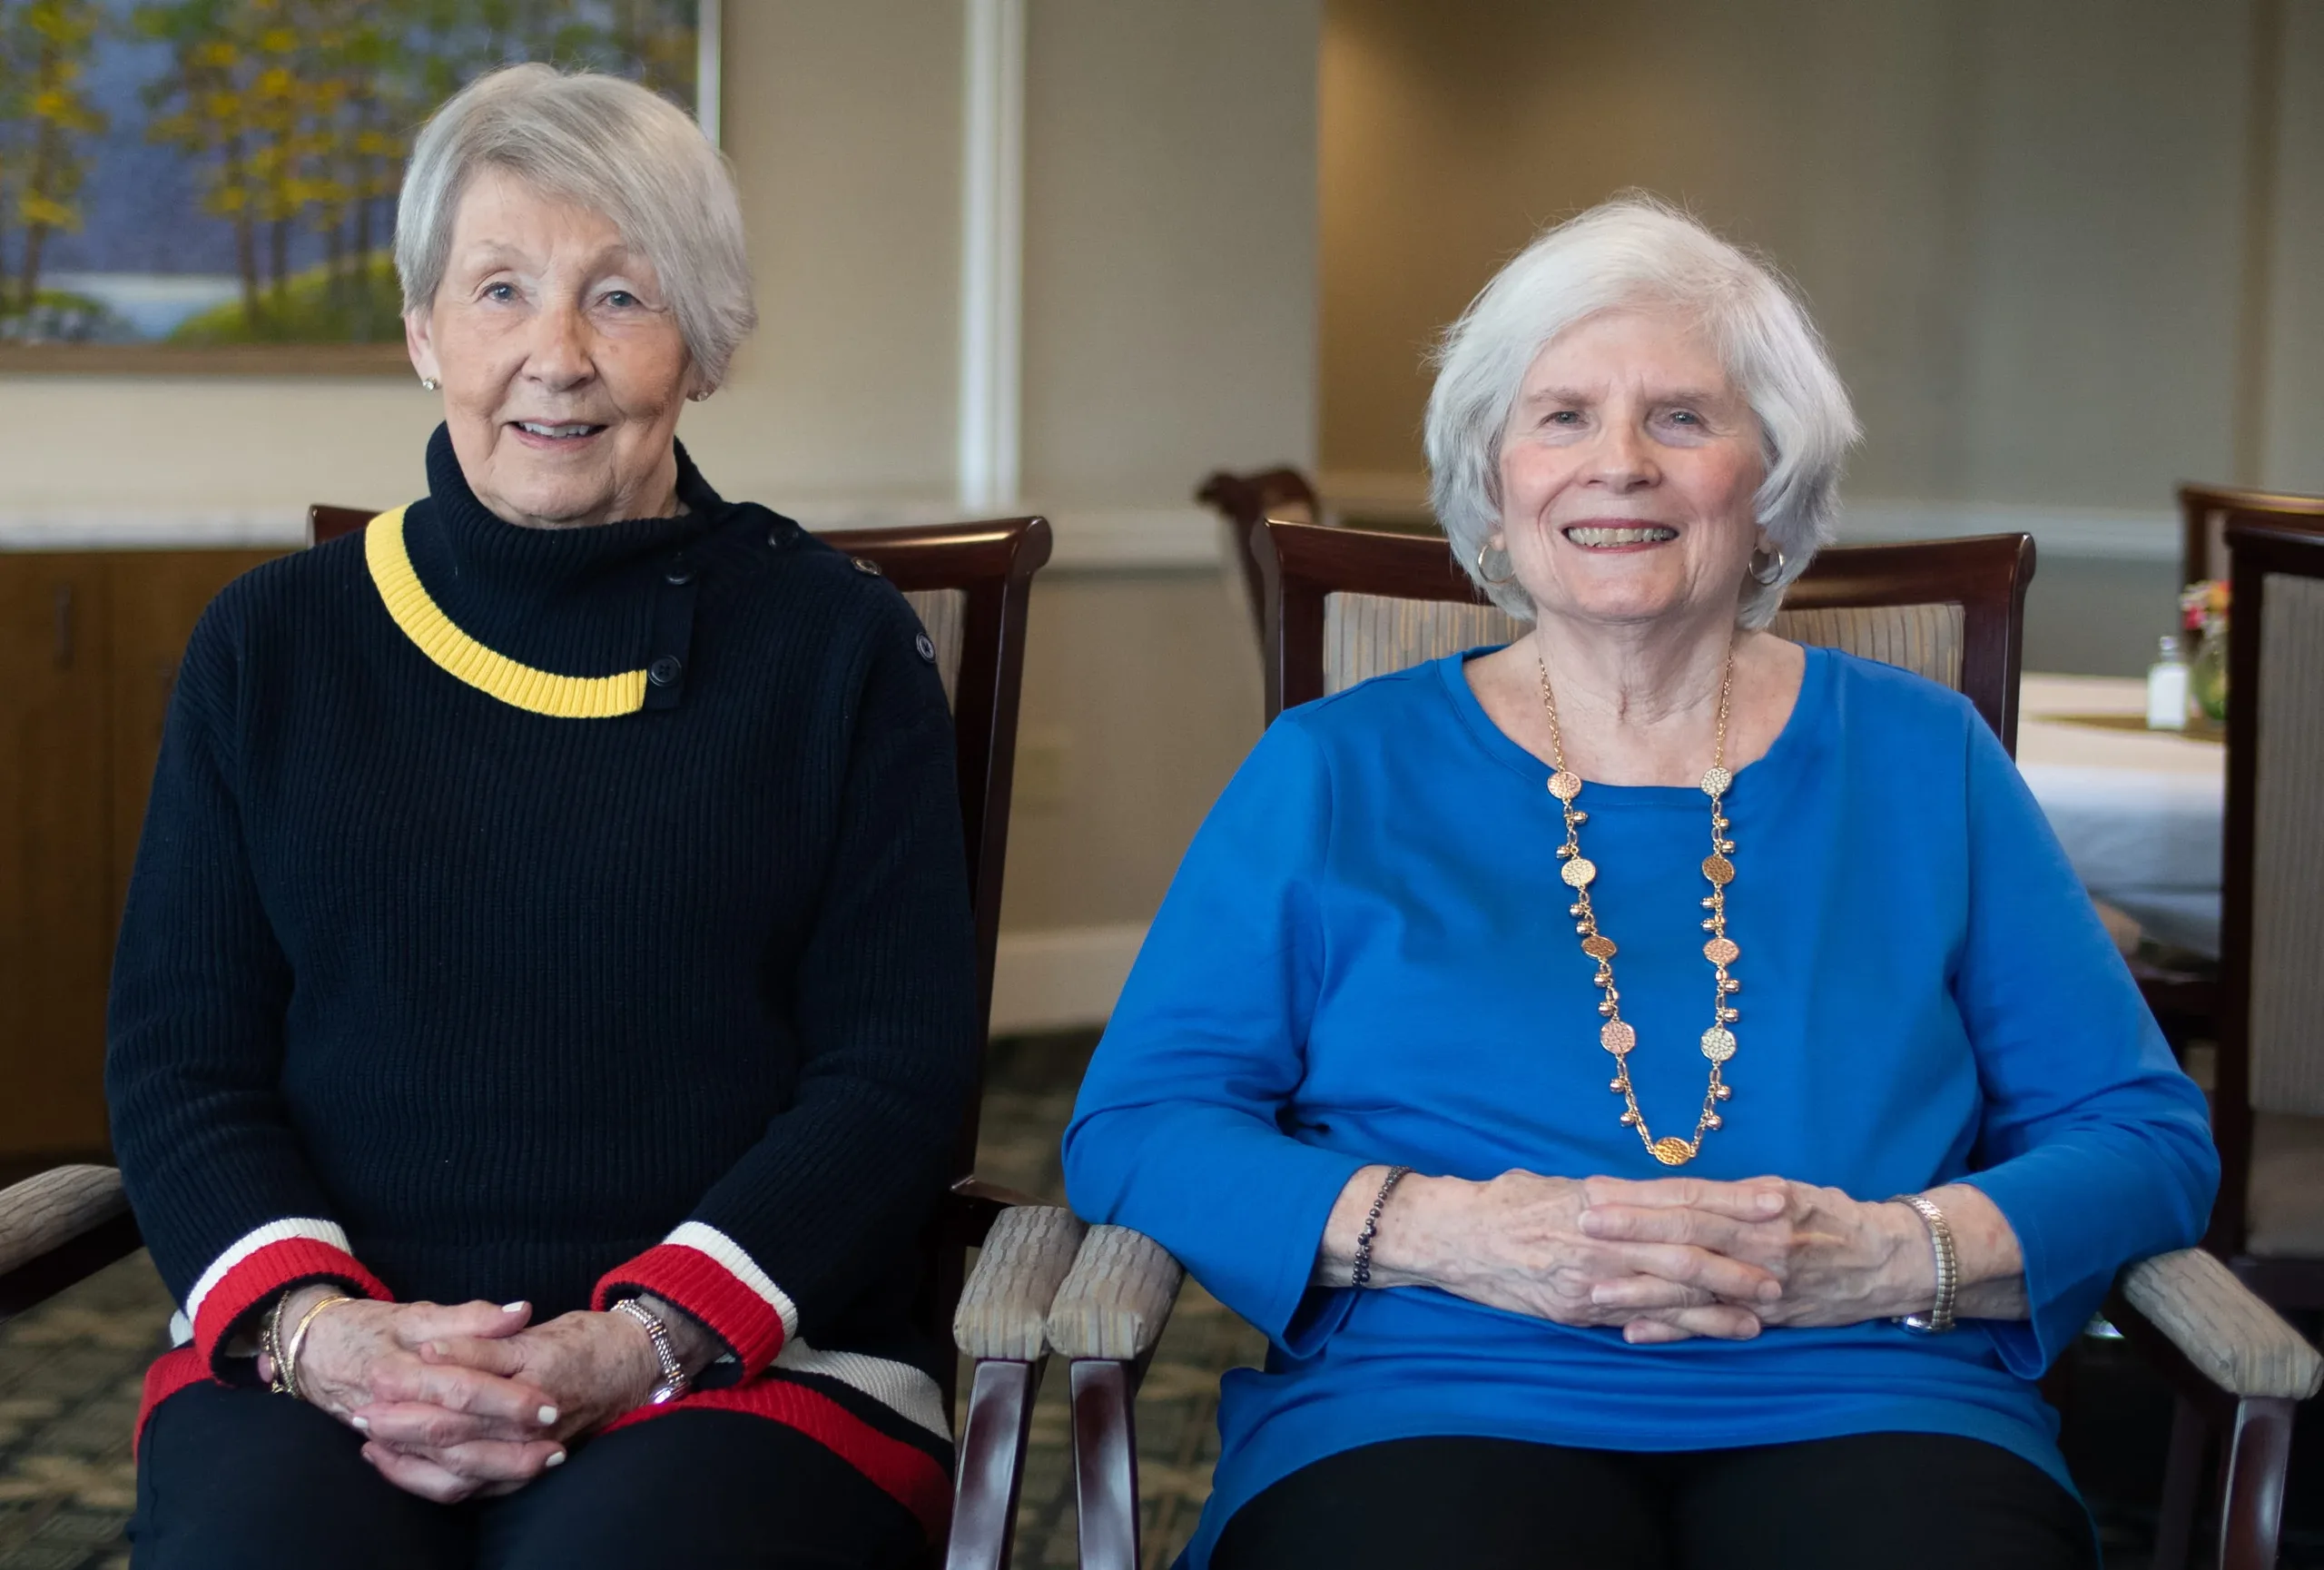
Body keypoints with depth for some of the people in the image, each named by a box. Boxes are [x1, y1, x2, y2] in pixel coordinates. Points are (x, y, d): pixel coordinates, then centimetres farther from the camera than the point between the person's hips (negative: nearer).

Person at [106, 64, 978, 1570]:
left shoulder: (837, 642, 9)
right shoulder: (271, 644, 14)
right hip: (315, 1353, 2)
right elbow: (179, 1063, 10)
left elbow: (897, 1070, 2)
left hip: (744, 1365, -1)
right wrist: (314, 1327, -10)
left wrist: (636, 1347, -12)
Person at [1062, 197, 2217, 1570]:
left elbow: (2143, 1138, 11)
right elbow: (1134, 1126, 5)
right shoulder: (1338, 771, 12)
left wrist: (1890, 1254, -9)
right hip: (1427, 1417, -1)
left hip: (1871, 1417, 2)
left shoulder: (1920, 762, 15)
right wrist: (1451, 1235, -12)